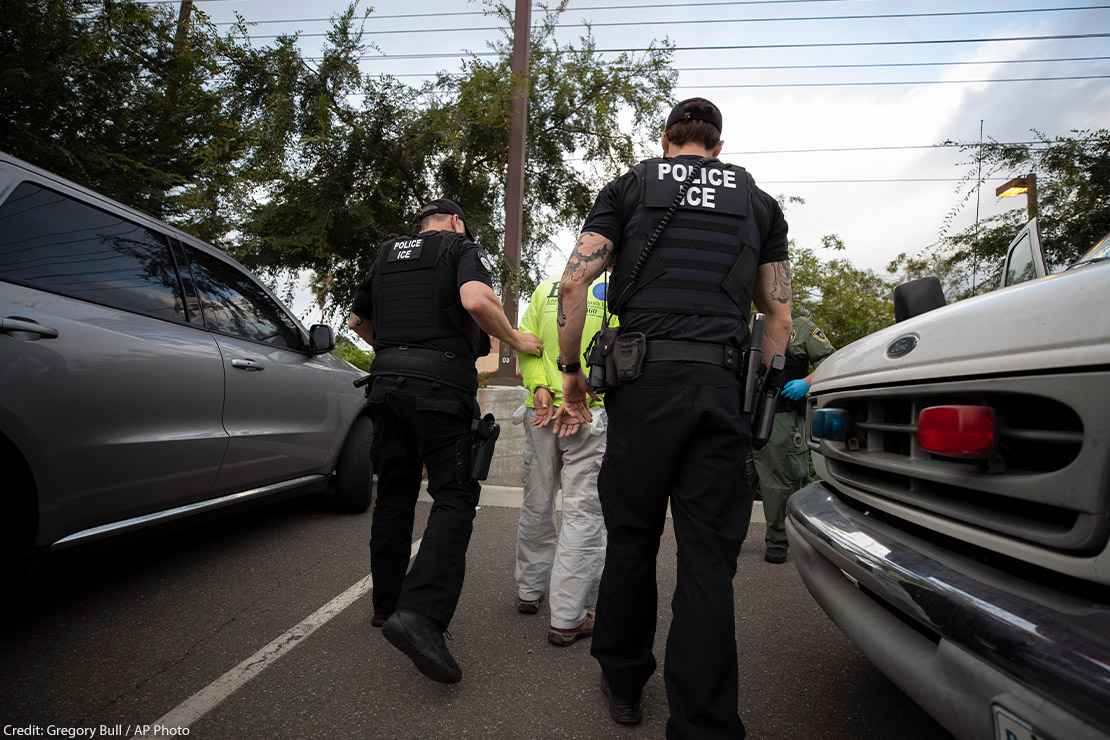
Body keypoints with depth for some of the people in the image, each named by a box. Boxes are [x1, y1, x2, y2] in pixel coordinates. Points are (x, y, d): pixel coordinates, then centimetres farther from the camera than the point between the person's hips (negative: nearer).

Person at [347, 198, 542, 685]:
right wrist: (516, 340, -4)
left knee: (395, 494, 14)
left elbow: (357, 320, 30)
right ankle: (420, 613, -19)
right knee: (454, 497, -4)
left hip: (387, 382, 6)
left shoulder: (387, 255, 22)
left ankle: (387, 604, 25)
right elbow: (475, 300, -17)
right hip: (440, 384, -6)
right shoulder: (461, 248, 4)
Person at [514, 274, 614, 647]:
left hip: (541, 412, 5)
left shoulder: (546, 287, 11)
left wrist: (540, 387, -7)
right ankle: (568, 618, 4)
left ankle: (529, 591, 33)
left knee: (537, 505, 17)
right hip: (592, 416, -4)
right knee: (583, 514, 0)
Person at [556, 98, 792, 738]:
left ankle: (624, 684, 30)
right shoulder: (759, 202, 19)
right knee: (708, 558, 4)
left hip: (643, 378, -1)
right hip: (723, 384, 1)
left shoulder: (629, 187, 13)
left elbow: (574, 282, 0)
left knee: (632, 538, 13)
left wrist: (571, 367, 8)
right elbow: (780, 315, 13)